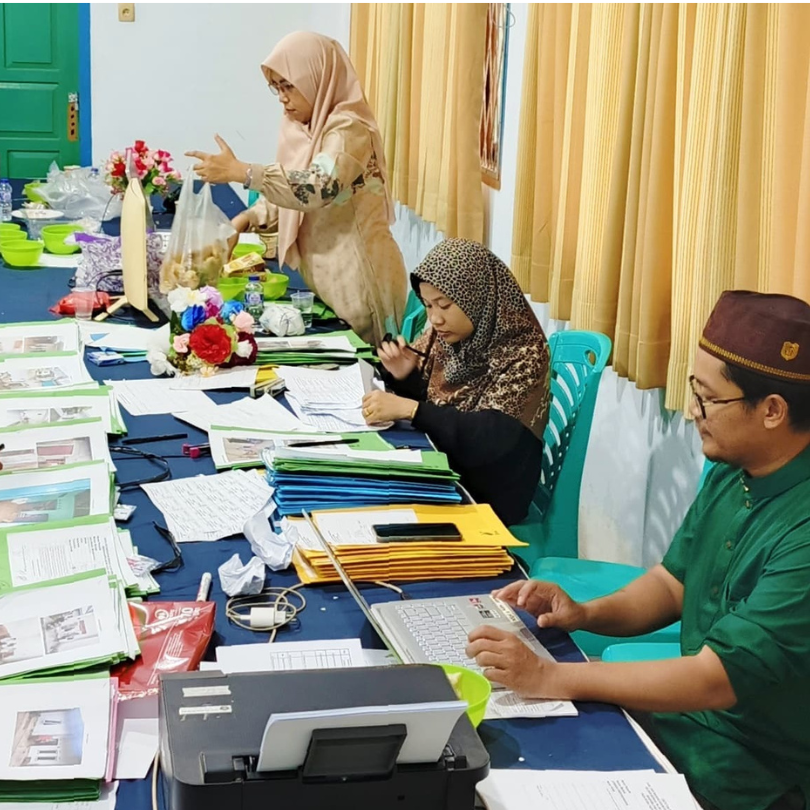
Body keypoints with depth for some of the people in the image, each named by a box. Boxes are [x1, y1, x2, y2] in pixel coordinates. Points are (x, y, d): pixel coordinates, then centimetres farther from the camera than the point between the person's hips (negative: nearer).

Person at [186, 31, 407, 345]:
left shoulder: (349, 128, -18)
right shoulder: (303, 129, 8)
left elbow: (318, 187, -34)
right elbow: (290, 190, 13)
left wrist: (239, 171, -32)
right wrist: (246, 220, -4)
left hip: (356, 276, -8)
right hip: (319, 272, 8)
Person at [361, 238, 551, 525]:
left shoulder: (522, 353, -18)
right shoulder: (443, 335, 0)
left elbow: (489, 438, -27)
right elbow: (423, 400, 11)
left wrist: (408, 409, -32)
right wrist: (403, 377, -11)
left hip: (487, 499, -6)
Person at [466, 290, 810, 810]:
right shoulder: (731, 475, 1)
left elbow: (716, 679, -28)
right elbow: (673, 583, 14)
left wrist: (547, 678, -26)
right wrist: (586, 615, -5)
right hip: (682, 720, 7)